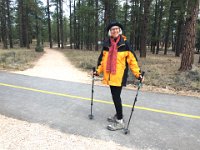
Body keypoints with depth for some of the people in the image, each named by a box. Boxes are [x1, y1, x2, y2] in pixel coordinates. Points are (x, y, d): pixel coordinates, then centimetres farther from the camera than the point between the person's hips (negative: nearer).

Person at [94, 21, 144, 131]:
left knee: (116, 96, -5)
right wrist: (98, 70, 15)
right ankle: (118, 115, 34)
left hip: (119, 75, -5)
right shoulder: (106, 44, 7)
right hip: (110, 75, 5)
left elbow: (131, 60, -8)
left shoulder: (124, 43, -7)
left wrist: (137, 73, -12)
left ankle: (120, 121, 10)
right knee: (115, 96, 16)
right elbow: (103, 59, 16)